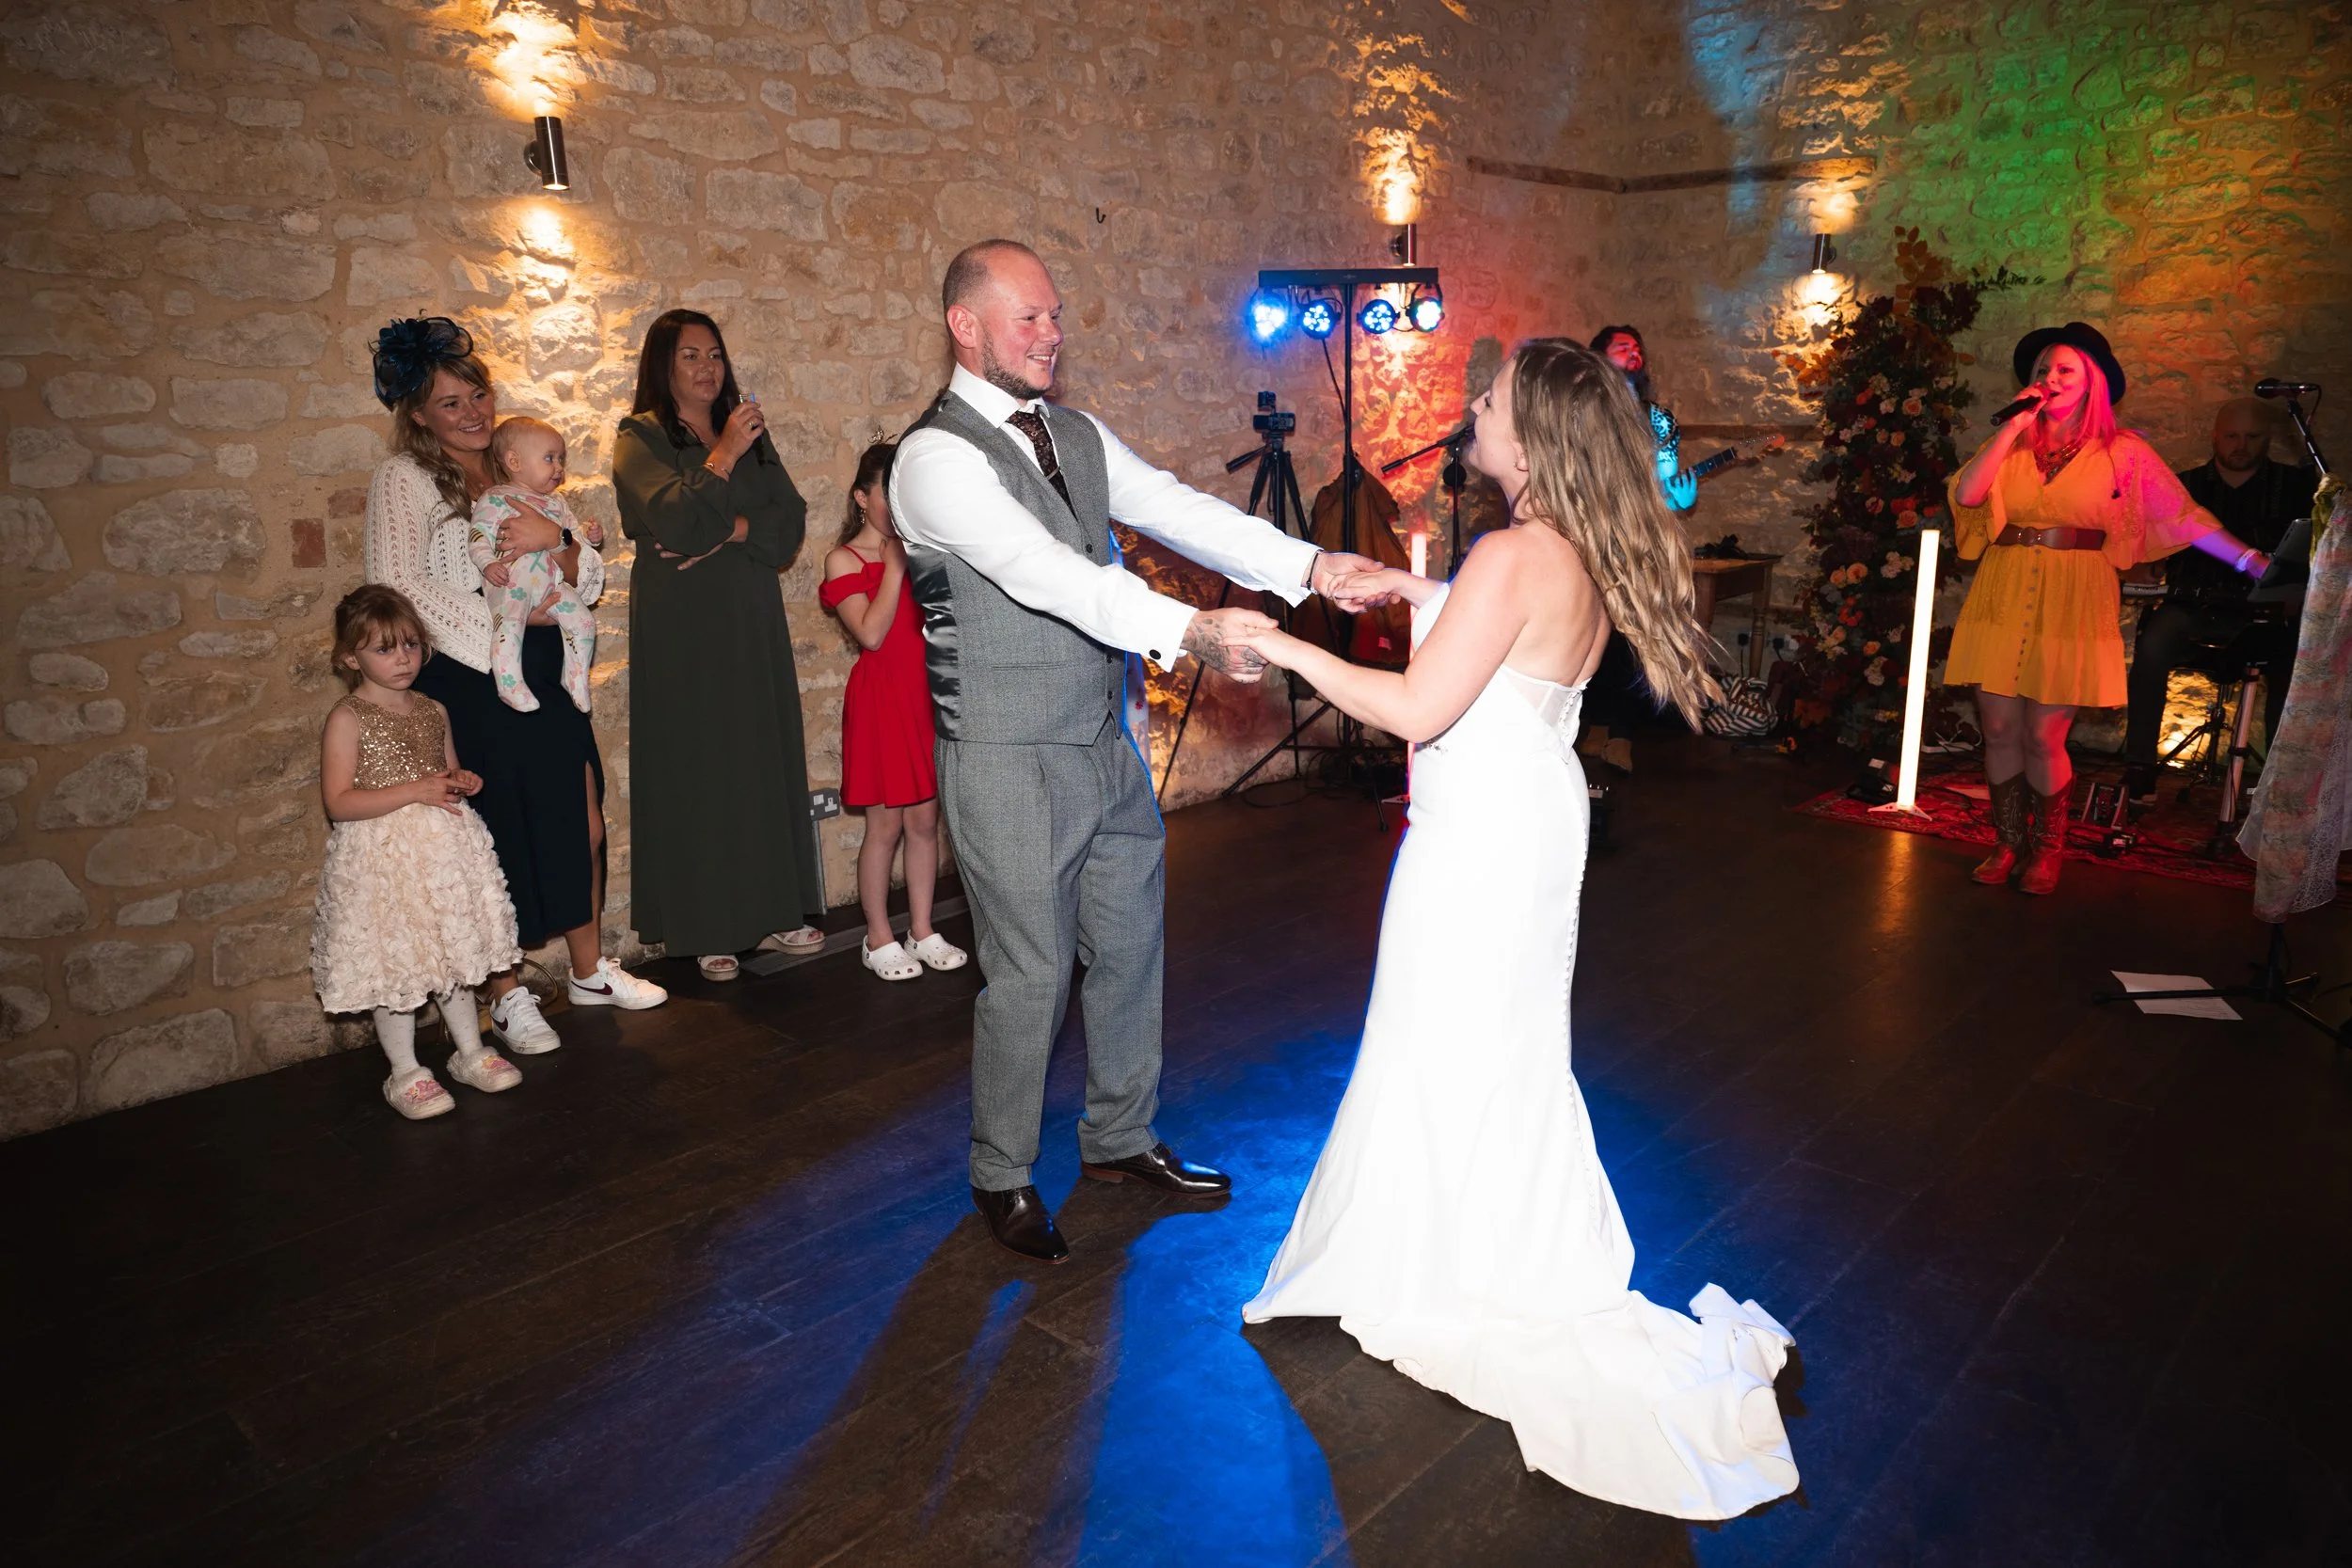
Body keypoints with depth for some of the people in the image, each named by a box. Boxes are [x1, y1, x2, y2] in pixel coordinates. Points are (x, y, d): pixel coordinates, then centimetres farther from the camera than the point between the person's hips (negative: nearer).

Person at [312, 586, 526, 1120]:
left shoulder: (432, 711, 8)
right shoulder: (347, 718, -11)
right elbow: (339, 803, -18)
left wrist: (463, 780, 0)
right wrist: (414, 790, -23)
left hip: (444, 851, 6)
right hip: (382, 860, -6)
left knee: (456, 956, 15)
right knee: (396, 966, 3)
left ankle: (471, 1053, 29)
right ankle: (405, 1073, 18)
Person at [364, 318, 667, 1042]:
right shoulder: (404, 479, -4)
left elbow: (591, 578, 7)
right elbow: (397, 586, -18)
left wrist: (555, 543, -15)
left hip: (549, 680, 5)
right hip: (469, 686, -5)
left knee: (584, 828, 8)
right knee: (494, 844, 3)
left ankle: (590, 970, 27)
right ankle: (507, 996, 20)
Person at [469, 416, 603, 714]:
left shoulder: (556, 502, 23)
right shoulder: (495, 499, 2)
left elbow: (573, 528, 31)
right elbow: (478, 536, -6)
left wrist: (590, 534, 8)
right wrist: (488, 563, -24)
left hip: (553, 583, 6)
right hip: (510, 583, -6)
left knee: (583, 621, -2)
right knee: (510, 623, -29)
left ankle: (576, 679, 14)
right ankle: (510, 686, -28)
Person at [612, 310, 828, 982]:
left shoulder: (750, 433, 15)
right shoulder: (640, 438, 1)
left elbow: (791, 522, 3)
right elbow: (673, 519, -16)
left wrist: (730, 532, -11)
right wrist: (724, 457, -15)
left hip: (753, 621, 5)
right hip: (681, 626, -4)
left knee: (766, 756, 5)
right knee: (697, 767, -2)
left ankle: (774, 911, 14)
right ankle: (708, 930, 5)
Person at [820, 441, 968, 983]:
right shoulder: (845, 559, -4)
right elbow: (871, 633, -17)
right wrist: (896, 567, -15)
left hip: (927, 695, 5)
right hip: (880, 699, -5)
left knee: (925, 820, 9)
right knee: (885, 824, 1)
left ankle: (922, 931, 19)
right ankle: (879, 938, 14)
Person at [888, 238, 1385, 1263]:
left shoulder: (1079, 437, 11)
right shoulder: (937, 458, -14)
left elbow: (1179, 513, 0)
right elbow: (1043, 571, -29)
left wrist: (1306, 565, -15)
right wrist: (1192, 631, -40)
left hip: (1108, 745, 8)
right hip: (1010, 761, -7)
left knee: (1130, 947, 16)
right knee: (1029, 973, 3)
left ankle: (1121, 1139, 37)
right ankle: (1003, 1178, 26)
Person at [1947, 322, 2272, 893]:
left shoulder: (2123, 452, 5)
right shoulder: (2010, 444, 10)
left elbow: (2186, 518, 4)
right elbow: (1965, 494, -9)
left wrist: (2255, 562, -2)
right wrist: (2015, 425, -7)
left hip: (2072, 604, -2)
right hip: (2001, 599, 2)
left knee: (2043, 737, -4)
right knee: (1999, 730, 2)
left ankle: (2046, 851, 16)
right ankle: (2008, 844, 19)